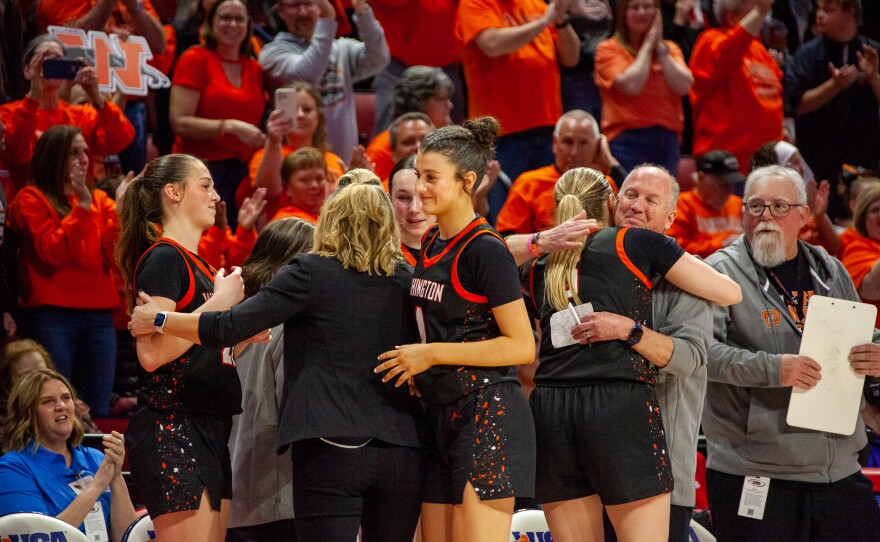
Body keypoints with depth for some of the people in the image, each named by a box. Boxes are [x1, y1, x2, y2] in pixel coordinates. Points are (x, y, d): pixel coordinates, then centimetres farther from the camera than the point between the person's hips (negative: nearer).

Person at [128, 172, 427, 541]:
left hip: (331, 450, -4)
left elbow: (230, 328, -5)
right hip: (402, 452, 4)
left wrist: (159, 320, 9)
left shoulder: (311, 273, -3)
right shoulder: (407, 280, 9)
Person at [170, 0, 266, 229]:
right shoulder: (195, 59, -1)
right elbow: (180, 122, -9)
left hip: (244, 172, 5)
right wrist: (230, 126, -17)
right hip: (204, 166, -5)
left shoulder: (254, 69, 15)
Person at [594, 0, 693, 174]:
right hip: (628, 139, -4)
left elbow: (683, 86, -1)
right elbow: (631, 85, -14)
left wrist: (659, 48, -1)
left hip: (667, 140, 4)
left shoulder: (670, 49, 16)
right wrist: (647, 46, -3)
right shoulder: (609, 49, 2)